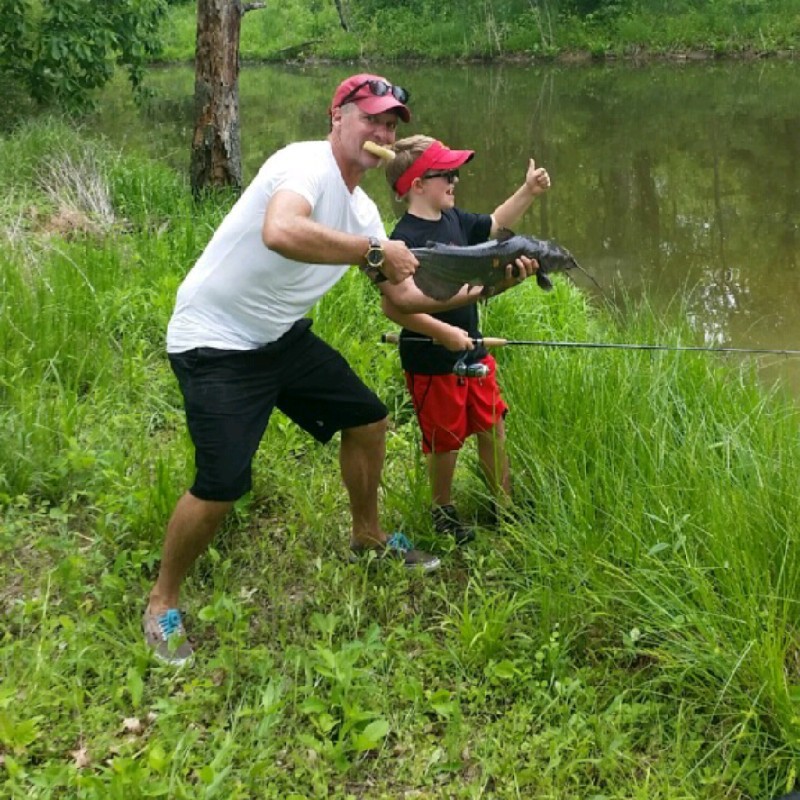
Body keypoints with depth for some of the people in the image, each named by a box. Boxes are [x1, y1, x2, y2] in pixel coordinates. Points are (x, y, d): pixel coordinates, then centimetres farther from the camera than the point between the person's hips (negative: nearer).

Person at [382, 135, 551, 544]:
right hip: (432, 363, -8)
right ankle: (442, 511, 32)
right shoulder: (405, 239, -22)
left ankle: (505, 503, 34)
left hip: (472, 352, 8)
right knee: (446, 441, 8)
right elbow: (393, 306, -26)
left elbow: (495, 223, 24)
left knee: (492, 427, 16)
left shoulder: (453, 219, 4)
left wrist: (528, 191, 15)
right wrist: (443, 332, -27)